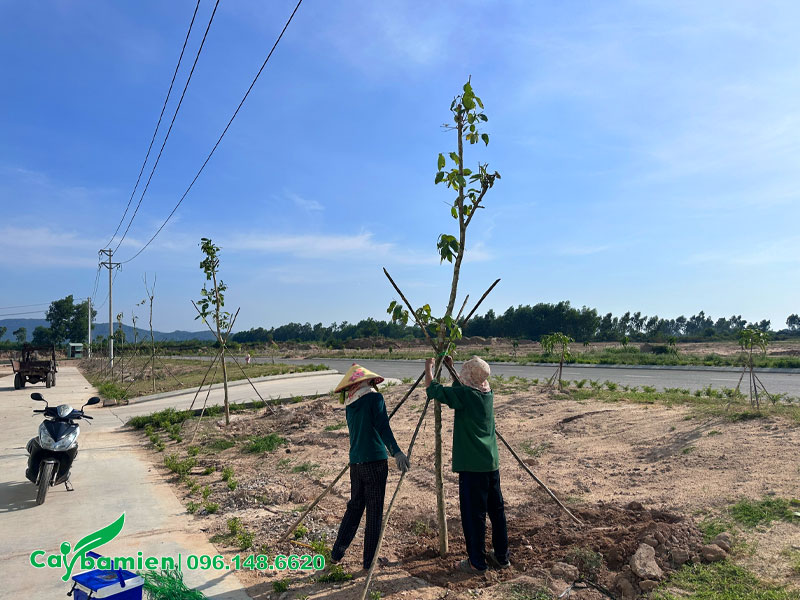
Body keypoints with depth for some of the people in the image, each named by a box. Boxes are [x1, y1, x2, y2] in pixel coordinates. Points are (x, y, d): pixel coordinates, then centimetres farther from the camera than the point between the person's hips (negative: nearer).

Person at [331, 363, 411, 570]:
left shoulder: (349, 405, 11)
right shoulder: (375, 398, -7)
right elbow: (383, 428, -19)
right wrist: (396, 452, -27)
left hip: (355, 462, 6)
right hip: (375, 461, -6)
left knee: (354, 506, 19)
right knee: (374, 511, 4)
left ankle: (336, 554, 24)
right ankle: (369, 561, 12)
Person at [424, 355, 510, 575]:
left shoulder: (464, 394, -16)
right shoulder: (488, 393, 7)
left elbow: (433, 389, -11)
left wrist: (429, 367, 5)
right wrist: (450, 368, 27)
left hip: (472, 465, -8)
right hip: (492, 463, 8)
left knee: (473, 513, 2)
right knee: (496, 510, 15)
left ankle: (477, 562, 11)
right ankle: (501, 557, 27)